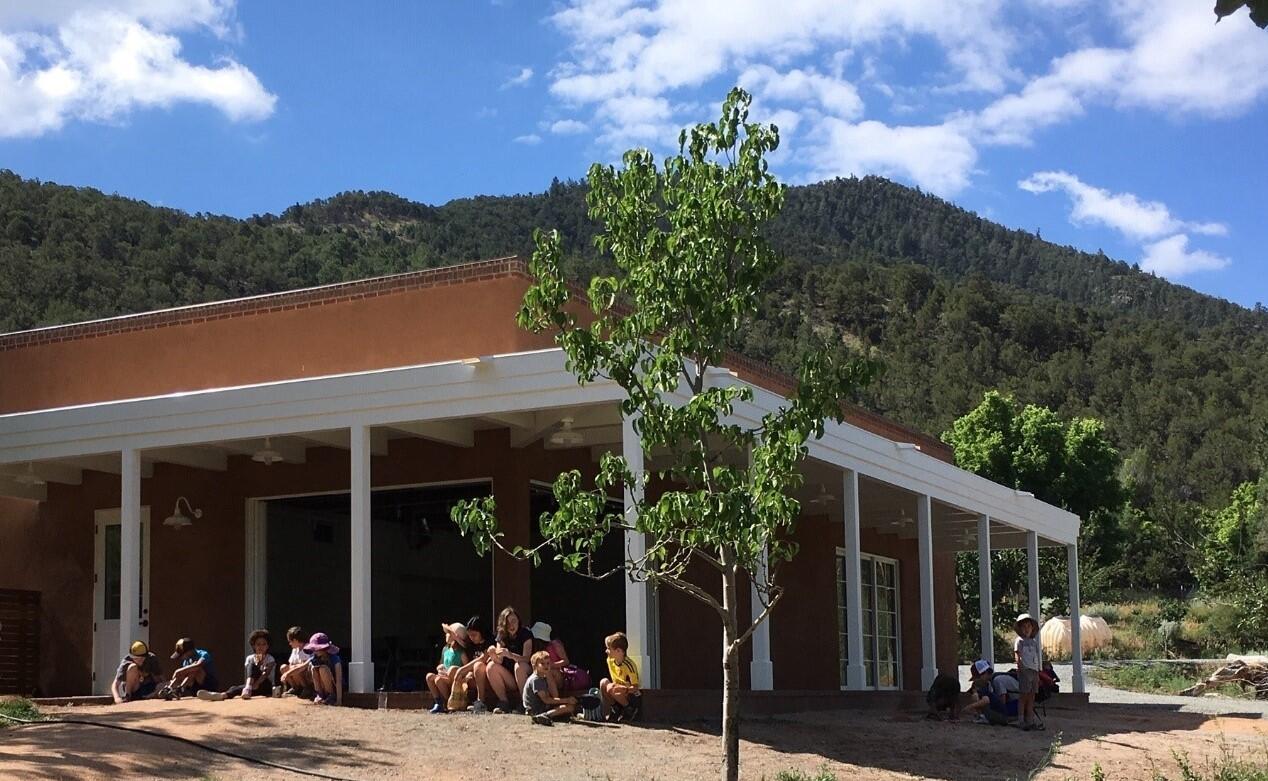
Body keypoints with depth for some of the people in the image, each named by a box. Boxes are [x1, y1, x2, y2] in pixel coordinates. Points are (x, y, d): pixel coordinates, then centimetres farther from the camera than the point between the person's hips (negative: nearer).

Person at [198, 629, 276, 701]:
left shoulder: (270, 659, 2)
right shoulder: (250, 658, 12)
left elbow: (266, 673, -17)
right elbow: (248, 674, -4)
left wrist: (257, 683, -35)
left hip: (266, 686, -3)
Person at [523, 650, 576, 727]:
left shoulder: (543, 679, 16)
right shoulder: (535, 679, -13)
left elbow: (555, 696, 6)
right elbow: (545, 700, -19)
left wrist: (549, 675, 4)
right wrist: (566, 700, -18)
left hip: (544, 708, 9)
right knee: (569, 707, -21)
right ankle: (544, 716, -42)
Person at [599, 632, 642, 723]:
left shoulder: (629, 665, -24)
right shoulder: (610, 661, -2)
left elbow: (635, 687, -24)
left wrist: (625, 689, -42)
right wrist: (612, 685, -12)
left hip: (633, 696, -8)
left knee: (611, 689, -31)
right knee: (603, 682, -13)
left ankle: (630, 710, -11)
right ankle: (615, 709, -1)